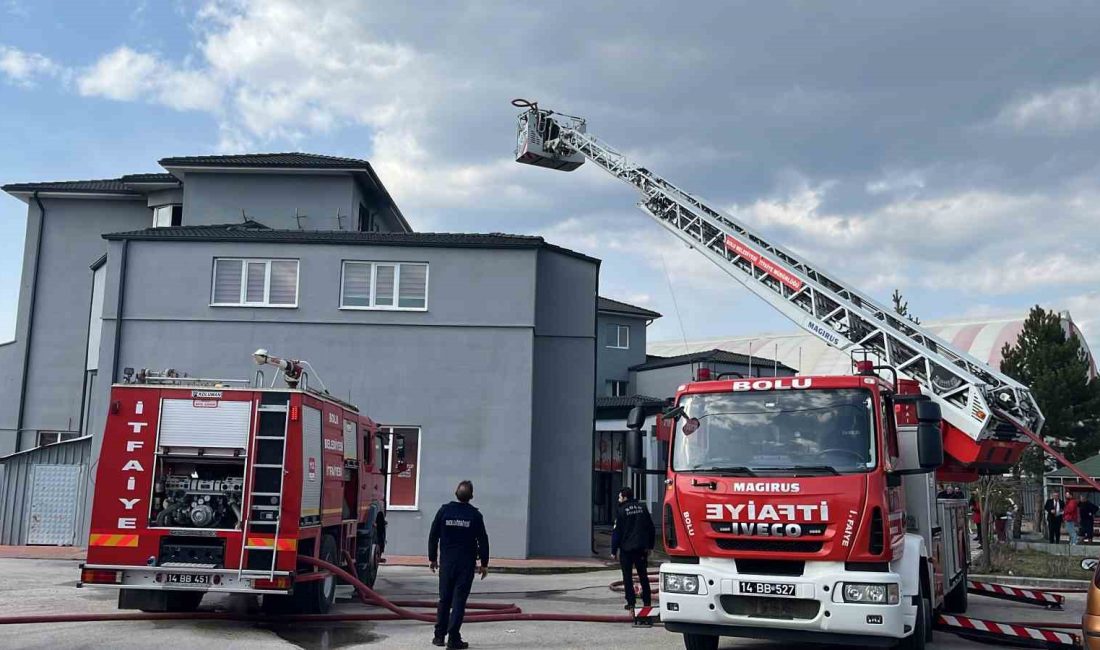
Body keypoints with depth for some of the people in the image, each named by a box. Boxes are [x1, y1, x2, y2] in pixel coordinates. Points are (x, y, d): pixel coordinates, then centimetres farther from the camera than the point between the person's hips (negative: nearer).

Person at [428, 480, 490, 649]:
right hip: (466, 563, -2)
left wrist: (432, 558, 13)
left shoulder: (444, 511, -1)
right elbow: (483, 541, -2)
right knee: (459, 600, 0)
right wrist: (484, 564, 7)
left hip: (446, 561, 2)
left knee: (444, 599, 13)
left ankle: (439, 635, 16)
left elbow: (433, 536, 3)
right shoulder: (475, 515, -5)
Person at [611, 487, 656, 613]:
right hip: (641, 549, 5)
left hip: (626, 548, -5)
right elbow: (651, 528, 9)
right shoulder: (643, 508, 6)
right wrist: (650, 546, 16)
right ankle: (647, 601, 14)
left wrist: (614, 550, -4)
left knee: (627, 576, 3)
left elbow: (617, 532, -11)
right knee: (643, 575, 14)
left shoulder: (621, 511, -10)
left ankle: (631, 602, -1)